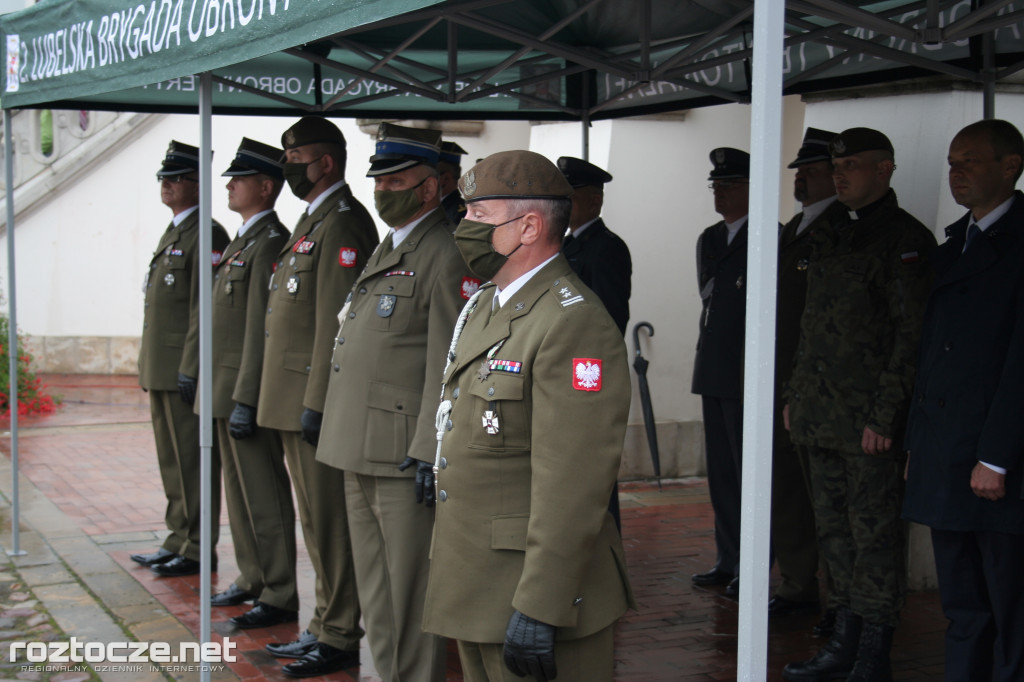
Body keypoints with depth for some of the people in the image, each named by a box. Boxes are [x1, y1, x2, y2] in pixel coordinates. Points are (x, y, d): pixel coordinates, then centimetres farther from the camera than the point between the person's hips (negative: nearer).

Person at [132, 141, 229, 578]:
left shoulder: (206, 236, -12)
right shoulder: (172, 233, 19)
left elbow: (205, 308, -18)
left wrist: (190, 369, -22)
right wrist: (149, 367, 19)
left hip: (186, 369, -10)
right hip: (162, 372, 10)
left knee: (192, 461, -4)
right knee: (172, 460, 15)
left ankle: (198, 550, 3)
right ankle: (179, 541, 23)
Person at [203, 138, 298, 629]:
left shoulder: (271, 242, -15)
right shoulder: (242, 241, 17)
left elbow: (262, 327, -21)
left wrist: (245, 399, -23)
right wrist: (222, 391, 19)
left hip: (249, 390, -10)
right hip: (225, 390, 10)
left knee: (264, 496, -4)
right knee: (238, 488, 17)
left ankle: (279, 597, 4)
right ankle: (253, 580, 28)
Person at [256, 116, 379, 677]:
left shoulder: (343, 222, -14)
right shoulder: (312, 219, 18)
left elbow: (335, 321, -20)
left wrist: (316, 402, -21)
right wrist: (297, 400, 19)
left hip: (317, 400, -10)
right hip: (296, 401, 10)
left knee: (330, 522, -3)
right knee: (316, 521, 16)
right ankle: (326, 626, 25)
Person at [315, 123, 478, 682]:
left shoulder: (447, 257, -13)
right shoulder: (386, 250, 18)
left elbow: (448, 365, -18)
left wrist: (429, 452, -22)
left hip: (403, 453, -9)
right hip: (359, 452, 10)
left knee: (409, 589, -1)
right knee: (374, 588, 17)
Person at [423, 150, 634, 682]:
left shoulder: (574, 324, -19)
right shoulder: (483, 305, 13)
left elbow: (573, 484, -23)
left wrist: (539, 609, -24)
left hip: (531, 594, -9)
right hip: (474, 590, 9)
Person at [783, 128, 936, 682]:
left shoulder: (905, 240, -8)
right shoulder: (831, 240, 17)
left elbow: (911, 337, -14)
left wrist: (884, 414, -18)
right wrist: (796, 396, 16)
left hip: (869, 422, -8)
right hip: (821, 419, 8)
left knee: (873, 536, -2)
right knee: (834, 531, 13)